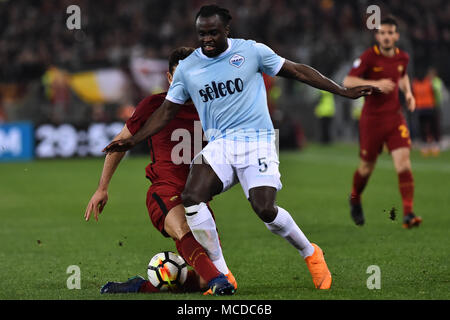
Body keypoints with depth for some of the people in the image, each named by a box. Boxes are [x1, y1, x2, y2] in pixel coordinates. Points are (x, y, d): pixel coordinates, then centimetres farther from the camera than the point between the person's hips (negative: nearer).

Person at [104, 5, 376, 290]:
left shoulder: (251, 51, 1)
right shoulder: (187, 68, 9)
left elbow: (297, 71, 7)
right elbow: (167, 111, 16)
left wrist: (344, 91, 6)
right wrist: (133, 140, 7)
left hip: (257, 140, -3)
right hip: (219, 146, 3)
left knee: (265, 209, -21)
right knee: (191, 199, -21)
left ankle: (311, 255, 8)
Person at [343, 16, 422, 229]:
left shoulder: (402, 57, 4)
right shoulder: (369, 57, -10)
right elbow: (348, 81, -17)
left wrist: (407, 92, 8)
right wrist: (375, 83, -28)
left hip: (395, 117, 3)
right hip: (371, 119, -3)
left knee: (403, 162, -14)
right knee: (367, 167, 7)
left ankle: (408, 214, -17)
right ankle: (355, 199, 39)